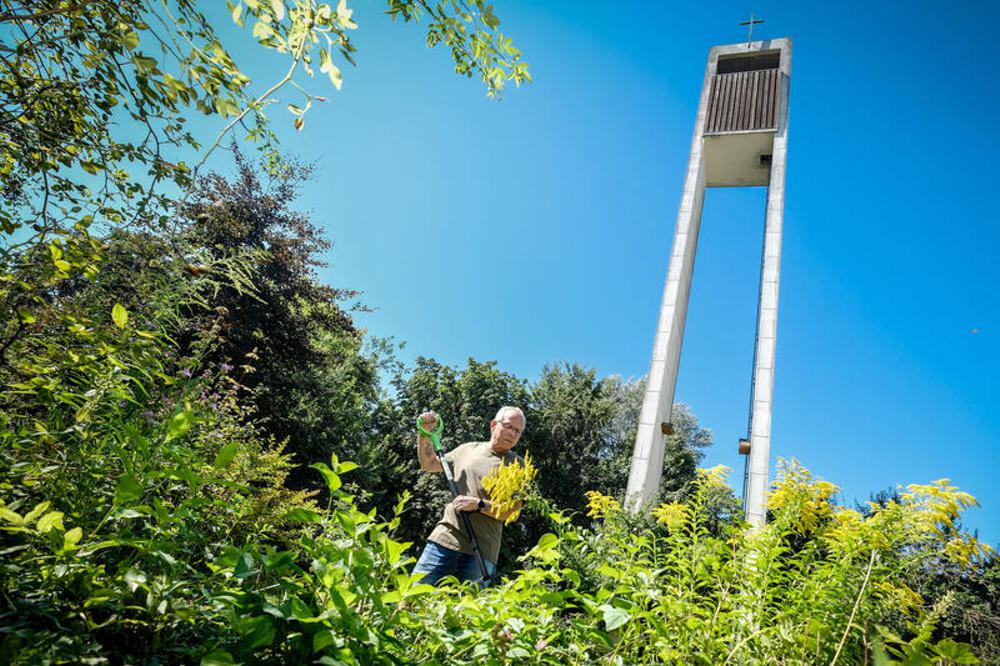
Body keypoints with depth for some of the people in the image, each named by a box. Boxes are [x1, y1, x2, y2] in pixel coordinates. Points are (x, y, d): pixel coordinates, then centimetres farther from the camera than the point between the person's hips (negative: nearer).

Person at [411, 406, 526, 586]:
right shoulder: (468, 449, 14)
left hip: (481, 551, -2)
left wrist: (478, 504, -16)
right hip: (444, 537, 3)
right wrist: (425, 434, 11)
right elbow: (428, 464, 23)